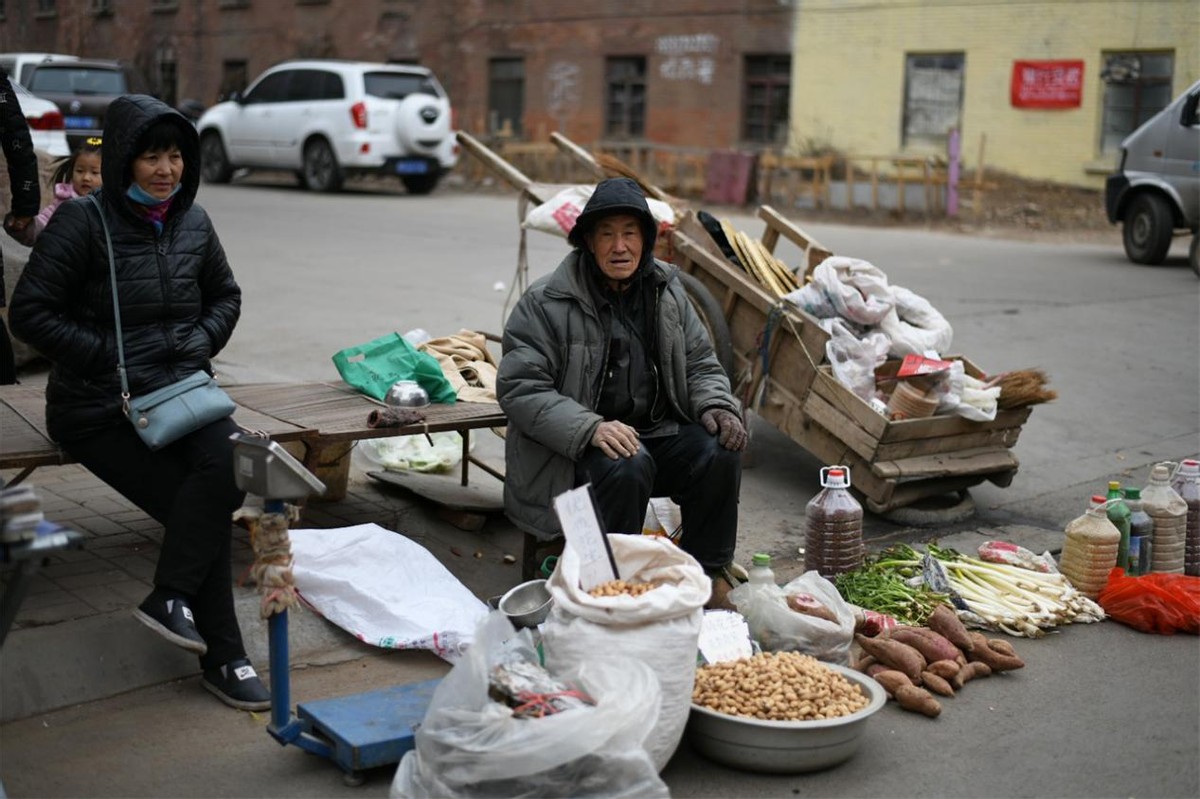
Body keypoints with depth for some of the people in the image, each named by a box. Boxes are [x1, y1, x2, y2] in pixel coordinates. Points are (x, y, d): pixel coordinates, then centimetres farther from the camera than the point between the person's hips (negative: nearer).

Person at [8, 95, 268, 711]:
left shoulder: (192, 222, 8)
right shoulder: (83, 222, -9)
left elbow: (225, 295, 22)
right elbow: (30, 313, -9)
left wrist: (203, 339, 1)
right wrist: (111, 357, -15)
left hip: (181, 389, 5)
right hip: (100, 406, -4)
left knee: (229, 467, -27)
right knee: (197, 503, -21)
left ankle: (170, 597, -12)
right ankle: (222, 659, -8)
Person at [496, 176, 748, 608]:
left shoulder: (667, 292, 9)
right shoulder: (546, 303, -9)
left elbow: (701, 364, 16)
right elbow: (519, 389, -15)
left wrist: (716, 406, -8)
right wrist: (590, 428, -29)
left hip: (657, 433, 5)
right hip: (574, 450, -5)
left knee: (720, 451, -20)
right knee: (627, 465, -35)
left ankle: (708, 577, -2)